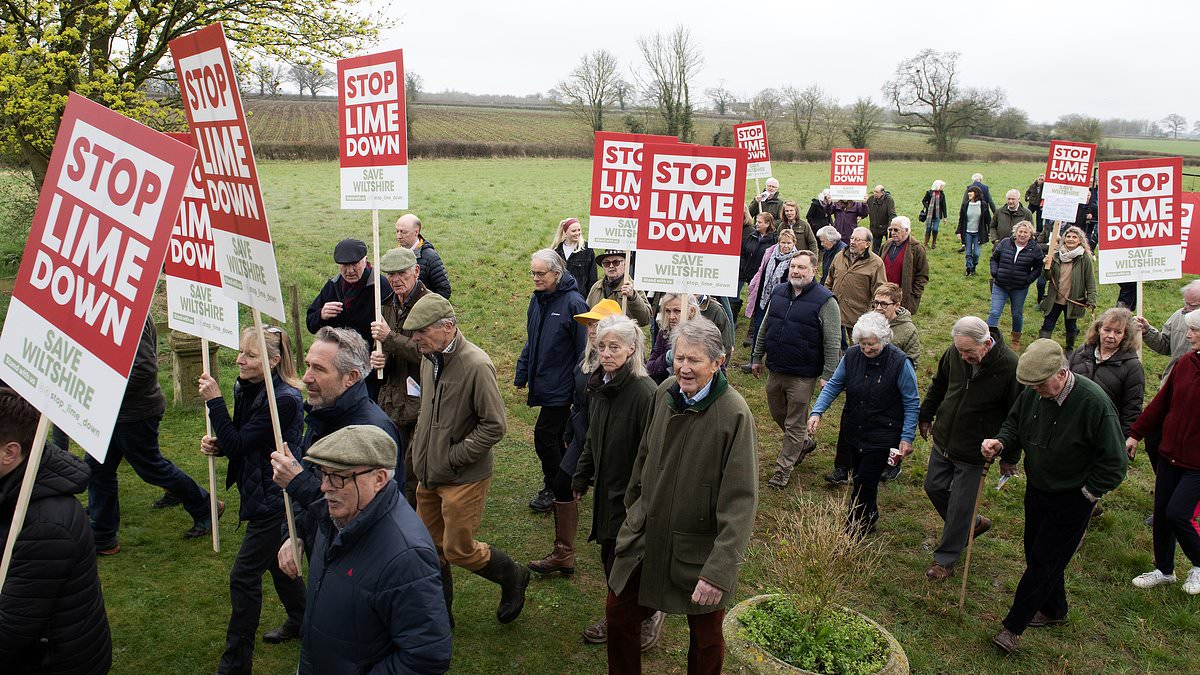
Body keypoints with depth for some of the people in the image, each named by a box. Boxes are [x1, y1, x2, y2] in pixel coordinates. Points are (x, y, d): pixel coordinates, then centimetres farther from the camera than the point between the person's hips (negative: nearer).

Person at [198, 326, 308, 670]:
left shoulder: (283, 400, -26)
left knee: (244, 576, -2)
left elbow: (239, 445, -24)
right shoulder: (245, 389, 1)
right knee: (276, 561, 25)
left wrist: (214, 400, -23)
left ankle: (236, 660, 12)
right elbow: (241, 442, 12)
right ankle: (300, 620, 47)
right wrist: (216, 444, -8)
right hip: (261, 491, 10)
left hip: (273, 498, -10)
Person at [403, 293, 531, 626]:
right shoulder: (430, 358, 3)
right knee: (431, 547, 17)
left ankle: (512, 577, 28)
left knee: (459, 549, 1)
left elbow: (494, 426, -21)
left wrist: (453, 457, -18)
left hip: (464, 478, -8)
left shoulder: (476, 365, -23)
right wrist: (420, 448, 9)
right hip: (429, 474, 8)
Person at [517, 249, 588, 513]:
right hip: (542, 383, 7)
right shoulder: (537, 299, 8)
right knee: (557, 436, 17)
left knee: (544, 435, -4)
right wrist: (522, 375, 15)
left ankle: (554, 489, 14)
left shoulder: (573, 303, -16)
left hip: (561, 385, -7)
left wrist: (579, 388, -16)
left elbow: (584, 349, -15)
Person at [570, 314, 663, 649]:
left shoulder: (644, 392, -24)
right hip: (606, 490, 7)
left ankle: (649, 615, 29)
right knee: (609, 559, 18)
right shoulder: (598, 385, 2)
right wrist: (581, 481, 19)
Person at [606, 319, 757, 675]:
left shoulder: (734, 414, -23)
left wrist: (719, 571, -25)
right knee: (618, 614, 16)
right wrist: (632, 508, 19)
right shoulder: (664, 393, -5)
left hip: (700, 550, -5)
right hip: (646, 537, 5)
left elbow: (740, 502, -23)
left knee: (706, 638, 15)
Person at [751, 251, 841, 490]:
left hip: (803, 376, -6)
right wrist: (757, 357, 18)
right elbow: (764, 328, 16)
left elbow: (833, 343, -13)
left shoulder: (825, 301, -12)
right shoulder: (778, 292, 6)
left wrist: (827, 376, -15)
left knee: (795, 423, 5)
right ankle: (804, 443, 44)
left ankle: (783, 468, 18)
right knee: (777, 414, 20)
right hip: (775, 370, 6)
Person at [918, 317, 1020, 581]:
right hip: (943, 439, 5)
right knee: (934, 487, 17)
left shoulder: (1010, 366, -24)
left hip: (973, 451, -5)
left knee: (959, 505, 5)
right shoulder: (954, 353, -11)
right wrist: (926, 416, 20)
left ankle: (946, 558, 23)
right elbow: (938, 384, 10)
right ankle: (972, 523, 41)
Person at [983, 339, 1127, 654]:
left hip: (1071, 500, -6)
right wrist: (1000, 444, -13)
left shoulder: (1093, 402, -28)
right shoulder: (1033, 393, -10)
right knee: (1036, 553, 19)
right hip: (1037, 488, 6)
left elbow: (1114, 462, -19)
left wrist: (1086, 494, -13)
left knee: (1044, 561, 2)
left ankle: (1013, 626, 12)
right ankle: (1054, 610, 42)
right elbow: (1014, 424, 8)